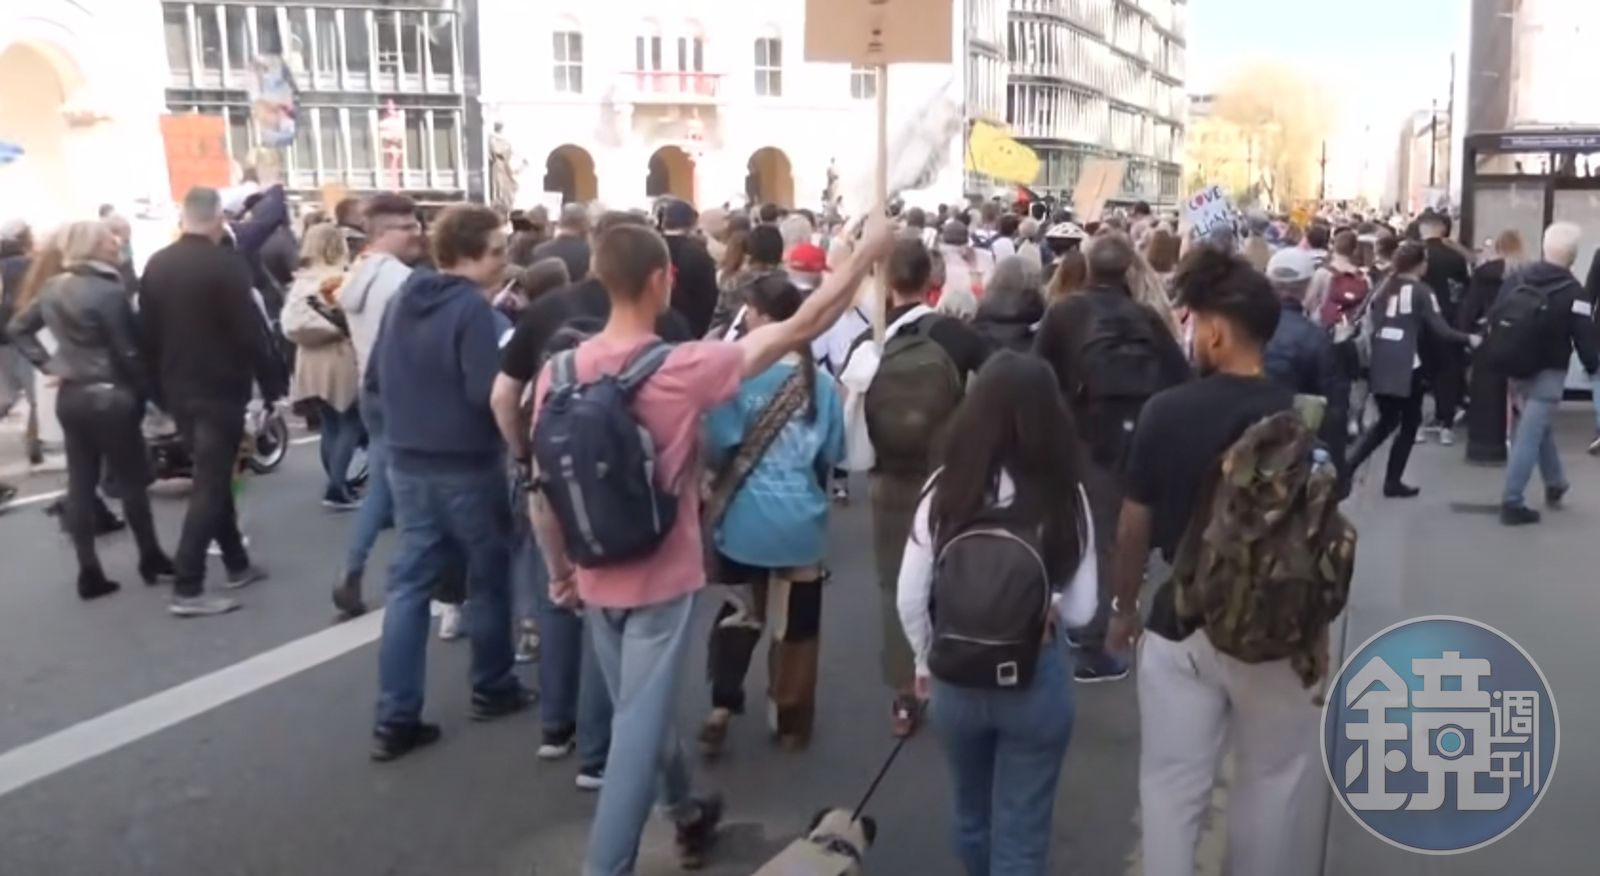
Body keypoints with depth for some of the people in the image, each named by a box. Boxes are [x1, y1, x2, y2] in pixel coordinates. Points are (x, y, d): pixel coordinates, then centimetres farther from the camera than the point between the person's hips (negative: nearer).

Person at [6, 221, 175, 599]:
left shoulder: (52, 288, 7)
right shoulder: (109, 291, -16)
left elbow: (17, 328, 13)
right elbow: (127, 352, -14)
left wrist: (47, 363, 8)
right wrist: (145, 391, -4)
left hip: (69, 396, 7)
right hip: (109, 397, -7)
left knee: (80, 484, 7)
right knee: (132, 481, 5)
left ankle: (89, 573, 10)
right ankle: (152, 560, 16)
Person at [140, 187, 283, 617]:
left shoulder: (156, 265, 6)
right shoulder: (226, 264, -15)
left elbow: (147, 332, 10)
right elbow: (251, 331, -17)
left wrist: (159, 387, 18)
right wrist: (271, 384, -8)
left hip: (177, 389, 7)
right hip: (220, 389, -7)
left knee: (212, 476, 18)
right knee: (211, 482, -4)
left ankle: (237, 565, 29)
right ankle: (187, 589, -6)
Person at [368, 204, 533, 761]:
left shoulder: (404, 298, 8)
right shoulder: (472, 308, -17)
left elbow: (374, 378, 13)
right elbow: (489, 394, -23)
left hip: (406, 462, 7)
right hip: (466, 466, -7)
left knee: (409, 582, 8)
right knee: (490, 576, 12)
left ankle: (395, 718, 6)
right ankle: (492, 689, 26)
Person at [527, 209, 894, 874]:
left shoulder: (561, 370, -7)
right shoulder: (684, 369, -20)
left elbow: (541, 490, -1)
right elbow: (802, 328, -16)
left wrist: (558, 568, 14)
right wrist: (867, 251, -7)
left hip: (596, 577, 6)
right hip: (660, 578, -5)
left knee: (642, 710, 22)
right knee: (640, 725, 4)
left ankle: (688, 815, 43)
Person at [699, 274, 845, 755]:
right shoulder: (821, 383, -7)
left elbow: (717, 446, -8)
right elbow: (832, 454, 2)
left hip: (745, 519, 0)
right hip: (801, 521, 1)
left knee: (739, 612, 19)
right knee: (797, 624, 14)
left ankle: (722, 706, 10)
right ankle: (790, 721, 24)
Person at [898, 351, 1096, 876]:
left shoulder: (945, 489, -12)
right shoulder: (1066, 496, -14)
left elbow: (909, 599, -8)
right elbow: (1081, 610, -8)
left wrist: (925, 662, 9)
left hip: (956, 675, 2)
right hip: (1037, 679, -2)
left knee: (972, 814, 26)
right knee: (1021, 832, 14)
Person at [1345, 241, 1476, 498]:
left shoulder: (1384, 287, 11)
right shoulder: (1421, 291, -5)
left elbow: (1370, 325, 9)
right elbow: (1440, 330, -8)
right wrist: (1468, 339, 6)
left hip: (1380, 363, 6)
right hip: (1405, 366, -6)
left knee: (1386, 422, 17)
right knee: (1410, 423, 10)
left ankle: (1345, 467, 3)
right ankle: (1393, 482, 10)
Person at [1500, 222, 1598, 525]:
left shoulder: (1514, 280, 4)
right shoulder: (1573, 292, -14)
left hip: (1516, 369, 7)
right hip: (1548, 373, -7)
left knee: (1541, 428, 24)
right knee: (1529, 437, -5)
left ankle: (1555, 484, 39)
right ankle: (1512, 503, -4)